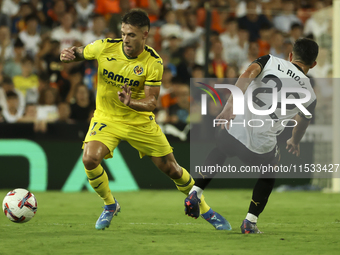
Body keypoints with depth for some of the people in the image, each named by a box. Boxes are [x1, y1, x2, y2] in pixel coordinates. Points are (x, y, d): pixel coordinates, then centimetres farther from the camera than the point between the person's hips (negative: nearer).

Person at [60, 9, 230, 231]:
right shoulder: (105, 48, -16)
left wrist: (131, 103, -40)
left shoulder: (153, 62, -18)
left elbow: (152, 101, -19)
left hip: (140, 121, -1)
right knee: (90, 158, -25)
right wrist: (69, 54, -21)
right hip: (107, 118, 1)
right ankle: (110, 206, 3)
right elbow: (80, 53, 3)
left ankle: (205, 210, 26)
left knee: (171, 168, 3)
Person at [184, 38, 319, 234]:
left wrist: (231, 104, -19)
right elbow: (302, 124, 31)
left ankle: (196, 192, 21)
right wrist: (294, 142, 53)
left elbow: (248, 75, -10)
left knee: (220, 151, 37)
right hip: (261, 147, -1)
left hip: (234, 130, 1)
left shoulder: (271, 61, 12)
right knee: (268, 175, 32)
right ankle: (251, 221, 19)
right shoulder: (309, 94, 13)